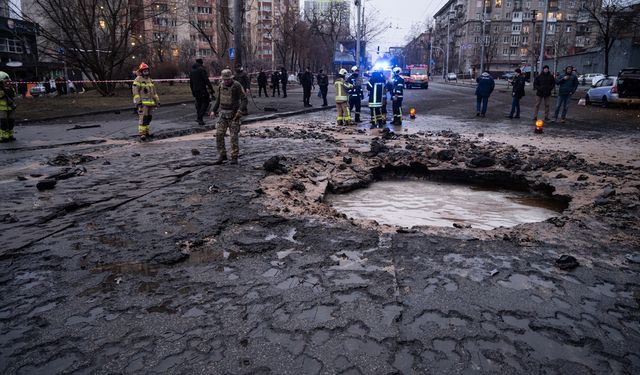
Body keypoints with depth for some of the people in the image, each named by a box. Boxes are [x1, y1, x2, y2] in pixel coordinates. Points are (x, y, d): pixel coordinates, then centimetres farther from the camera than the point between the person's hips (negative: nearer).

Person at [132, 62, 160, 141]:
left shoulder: (150, 80, 20)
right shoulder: (138, 79, -4)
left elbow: (154, 91, 25)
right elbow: (135, 91, -10)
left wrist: (157, 100, 20)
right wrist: (138, 102, -18)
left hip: (150, 102, 8)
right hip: (143, 103, -8)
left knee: (149, 117, 9)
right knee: (143, 118, -12)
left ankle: (147, 132, 19)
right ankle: (142, 134, -12)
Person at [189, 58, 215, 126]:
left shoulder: (192, 71, 14)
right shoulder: (202, 69, -9)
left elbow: (191, 83, 18)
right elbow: (207, 80, -15)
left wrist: (193, 91, 24)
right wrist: (211, 90, -14)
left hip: (195, 90, 7)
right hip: (202, 89, -7)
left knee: (198, 104, 15)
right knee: (205, 102, -1)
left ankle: (199, 118, 15)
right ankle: (200, 118, -12)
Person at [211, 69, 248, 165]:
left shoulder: (237, 86, -13)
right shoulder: (221, 85, 5)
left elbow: (245, 100, -15)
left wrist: (240, 111, -28)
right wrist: (213, 110, 9)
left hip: (234, 115, -5)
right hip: (223, 115, 5)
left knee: (233, 136, -5)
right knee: (219, 134, -2)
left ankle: (234, 158, 5)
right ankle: (222, 156, 8)